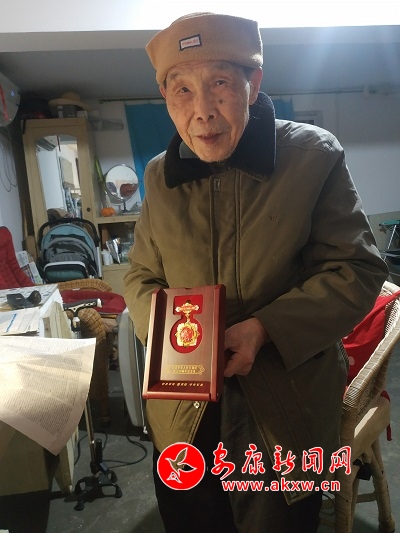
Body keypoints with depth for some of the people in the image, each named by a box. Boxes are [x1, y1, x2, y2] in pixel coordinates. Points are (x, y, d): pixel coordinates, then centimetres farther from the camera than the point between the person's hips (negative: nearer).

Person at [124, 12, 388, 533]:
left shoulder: (313, 156, -10)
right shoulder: (159, 176, 1)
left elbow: (357, 270, -10)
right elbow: (141, 276, 9)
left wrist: (264, 328, -24)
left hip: (288, 416, -2)